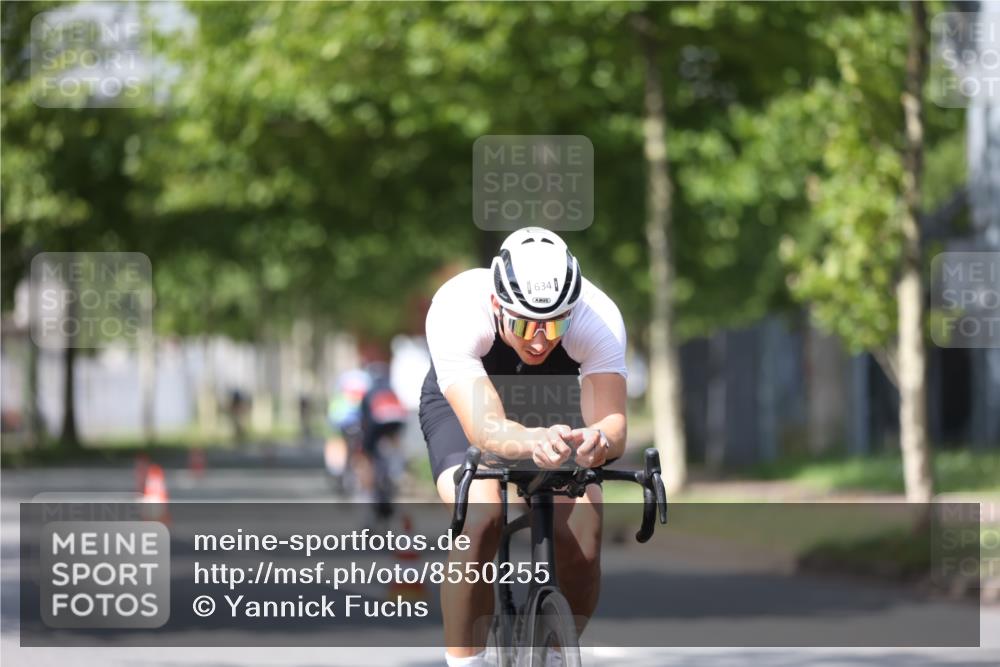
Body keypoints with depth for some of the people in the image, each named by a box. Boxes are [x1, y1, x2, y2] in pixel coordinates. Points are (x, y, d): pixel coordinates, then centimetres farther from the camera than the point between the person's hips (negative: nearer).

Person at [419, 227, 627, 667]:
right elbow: (484, 428, -48)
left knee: (582, 535, -20)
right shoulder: (456, 311, -39)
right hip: (462, 402, -2)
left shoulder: (599, 319, -34)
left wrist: (599, 441, -66)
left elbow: (613, 423, -41)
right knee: (479, 519, -31)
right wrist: (533, 442, -70)